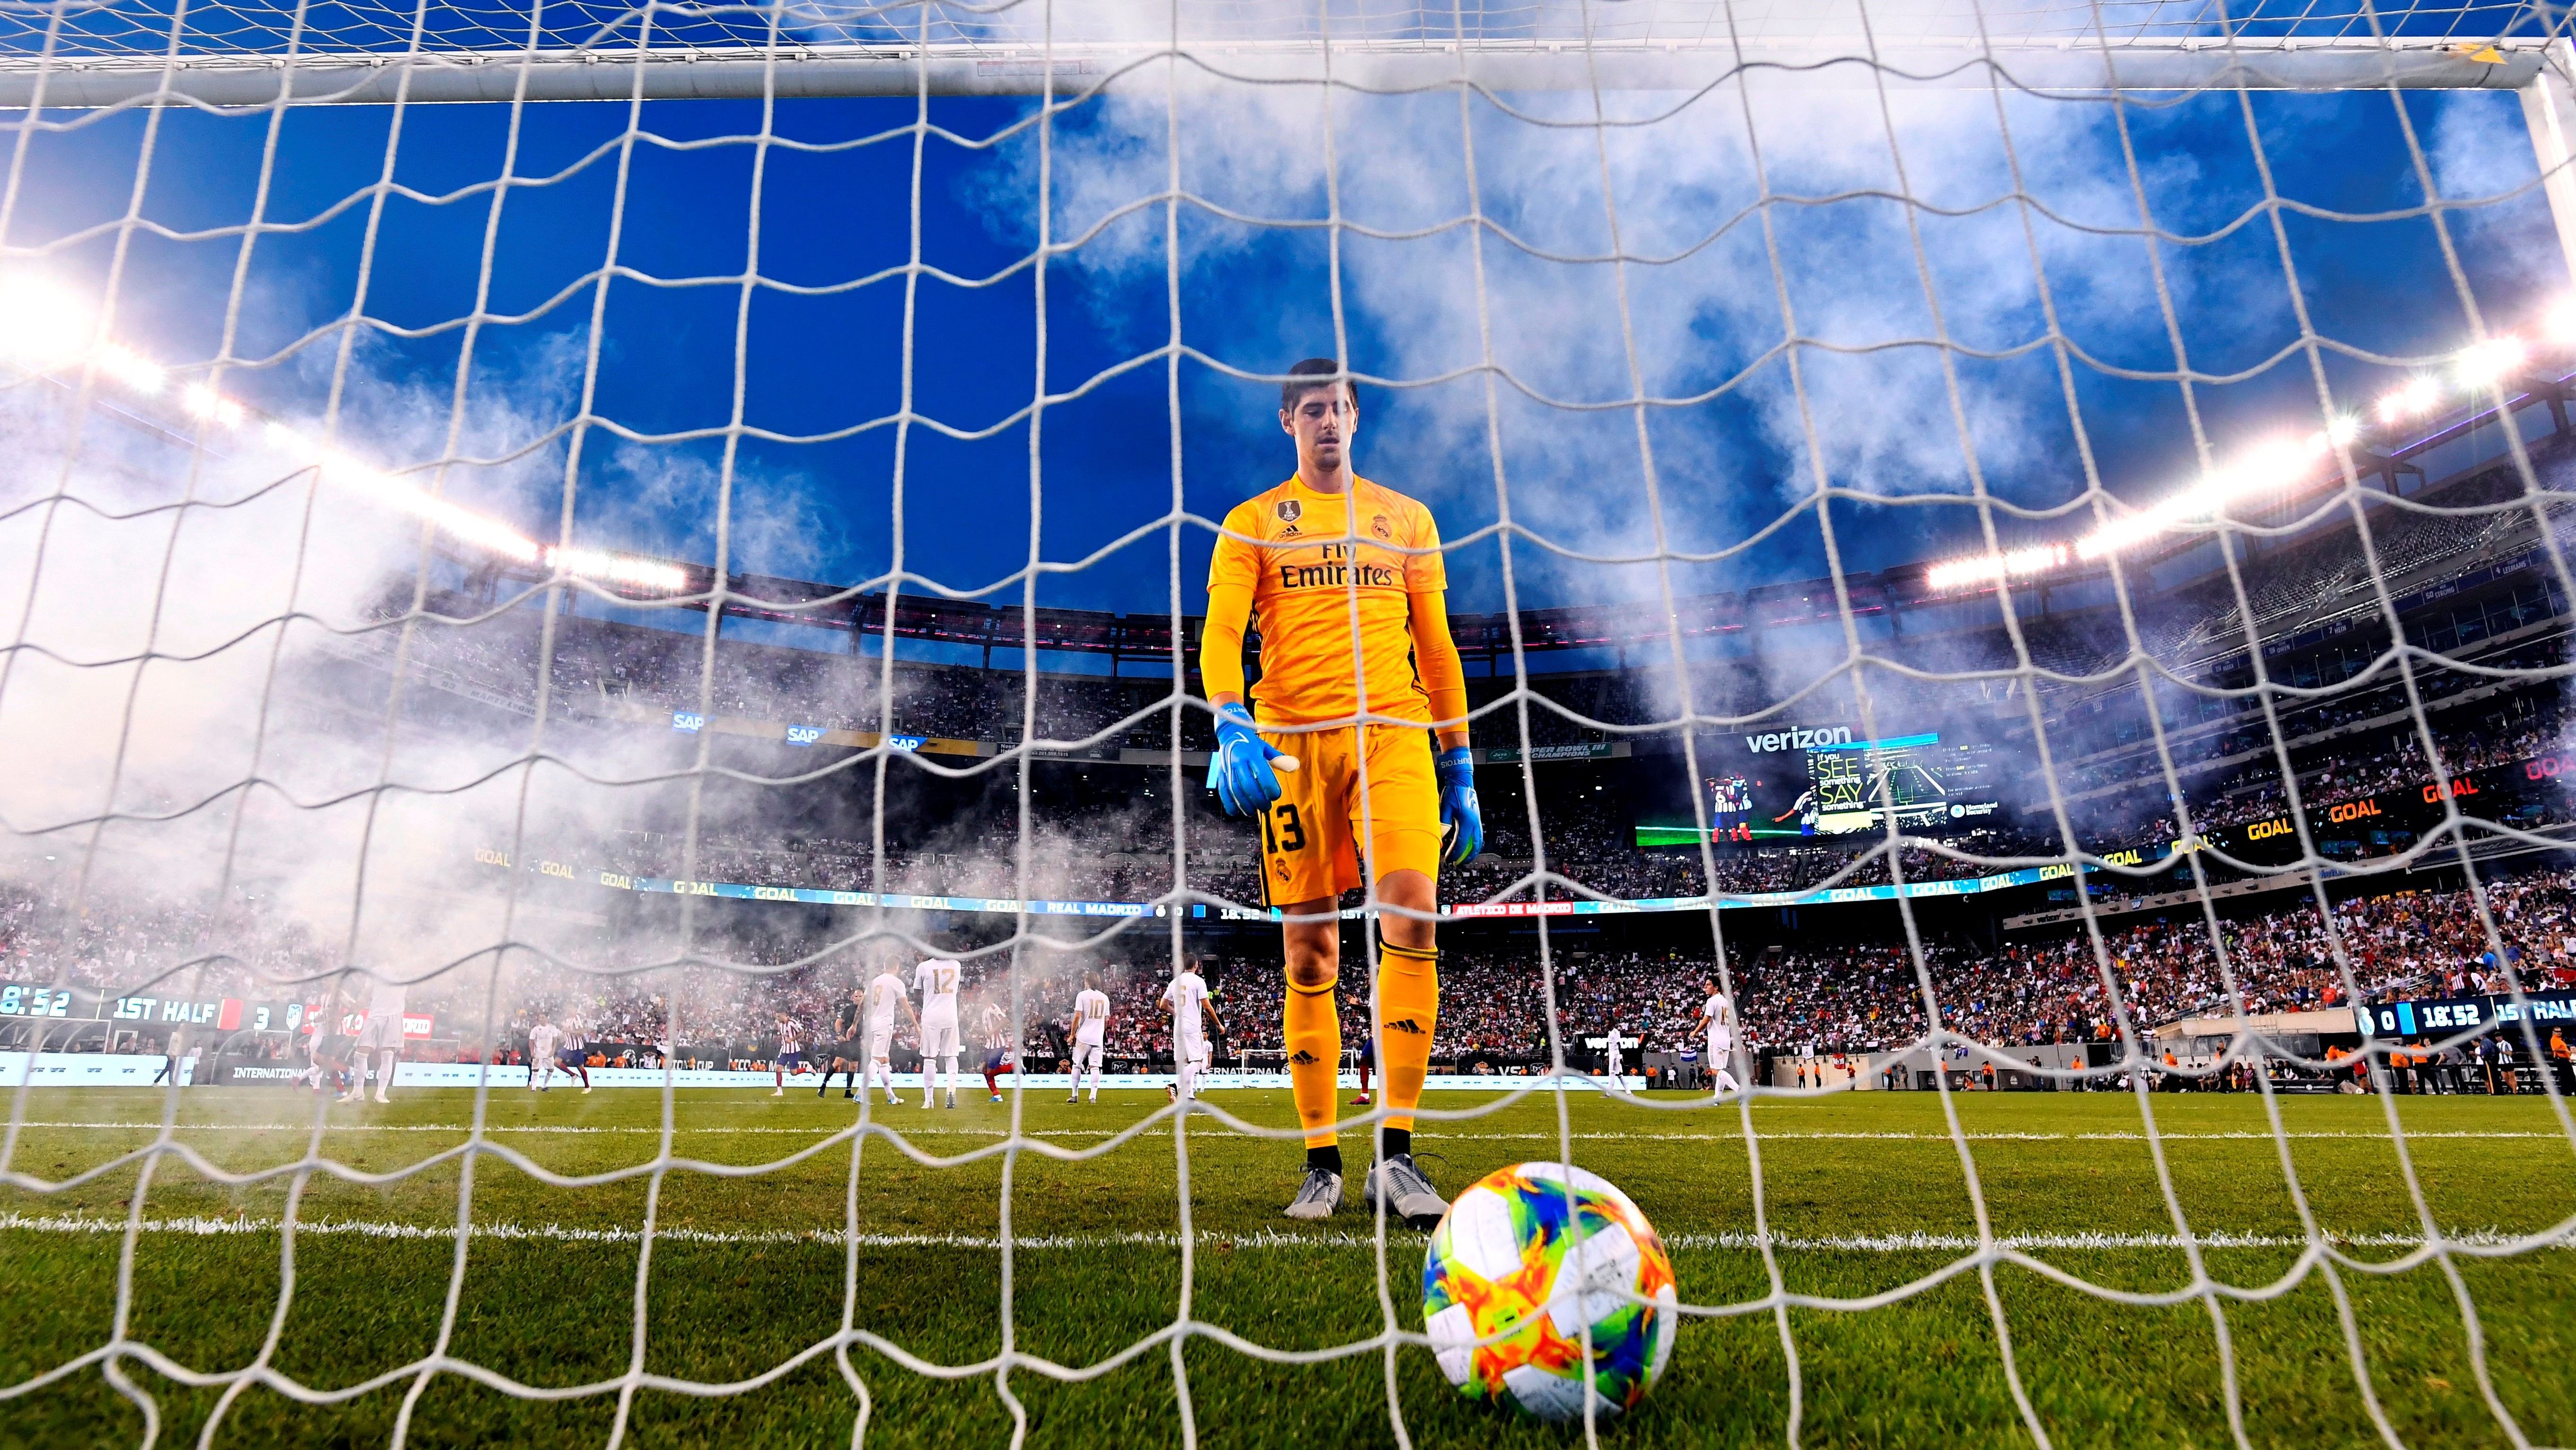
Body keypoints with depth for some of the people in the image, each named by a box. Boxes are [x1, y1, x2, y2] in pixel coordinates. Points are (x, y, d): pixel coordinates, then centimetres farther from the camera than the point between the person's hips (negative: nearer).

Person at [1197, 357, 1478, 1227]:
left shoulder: (1407, 519, 18)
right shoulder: (1251, 524, 12)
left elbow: (1437, 646, 18)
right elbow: (1220, 634, -1)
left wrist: (1460, 768, 14)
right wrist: (1232, 727, -21)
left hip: (1393, 734, 1)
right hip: (1293, 742, -1)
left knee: (1410, 915, -19)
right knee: (1309, 954, 1)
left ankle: (1395, 1157, -9)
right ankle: (1321, 1164, 13)